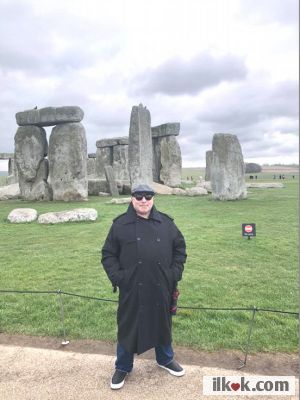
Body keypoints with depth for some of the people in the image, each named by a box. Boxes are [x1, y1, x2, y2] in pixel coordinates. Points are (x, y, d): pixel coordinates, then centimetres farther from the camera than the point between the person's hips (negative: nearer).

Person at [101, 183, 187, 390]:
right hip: (131, 290, -2)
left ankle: (165, 359, 45)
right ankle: (123, 367, 35)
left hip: (161, 289, 2)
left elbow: (180, 247, 11)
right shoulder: (120, 224, -4)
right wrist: (117, 277, -9)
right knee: (128, 327, 12)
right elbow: (108, 254, 1)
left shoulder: (166, 223, 2)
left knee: (163, 323, 20)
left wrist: (175, 273, 2)